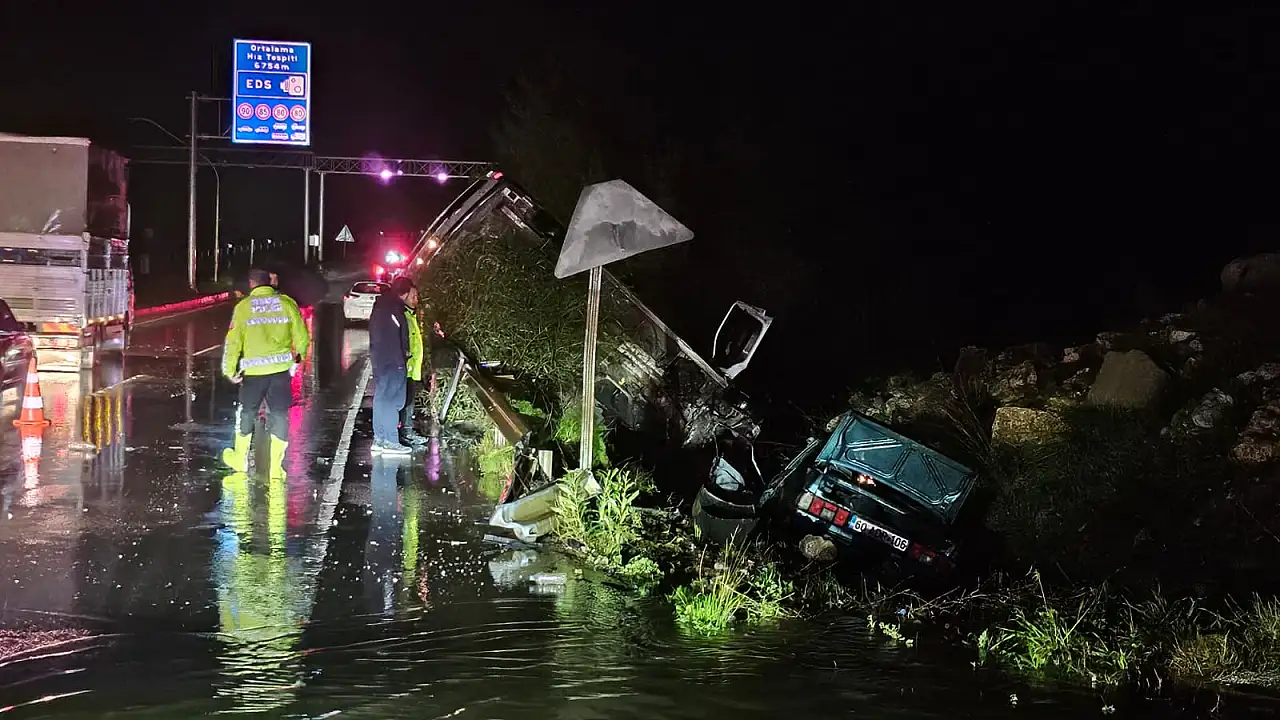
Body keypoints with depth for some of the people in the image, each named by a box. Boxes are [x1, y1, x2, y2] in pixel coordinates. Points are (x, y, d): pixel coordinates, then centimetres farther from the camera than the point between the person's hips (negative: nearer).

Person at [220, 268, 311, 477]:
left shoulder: (243, 306, -3)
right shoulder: (287, 303, -1)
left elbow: (233, 341, -5)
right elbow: (303, 337, 1)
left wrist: (229, 370, 2)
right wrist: (298, 358, 18)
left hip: (253, 371, 0)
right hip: (281, 368, 0)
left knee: (247, 413, 17)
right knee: (279, 416, 8)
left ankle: (240, 458, 33)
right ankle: (276, 466, 7)